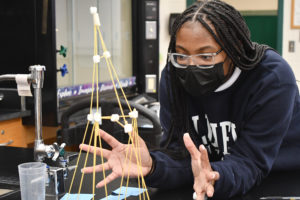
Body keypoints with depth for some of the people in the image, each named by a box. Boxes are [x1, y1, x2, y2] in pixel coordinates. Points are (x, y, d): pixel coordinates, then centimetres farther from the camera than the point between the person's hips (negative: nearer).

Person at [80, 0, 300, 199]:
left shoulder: (272, 78, -23)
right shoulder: (173, 76, -13)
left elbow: (249, 162, -24)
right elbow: (182, 153, -16)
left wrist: (216, 176, -45)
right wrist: (152, 166, -37)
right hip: (211, 173, 2)